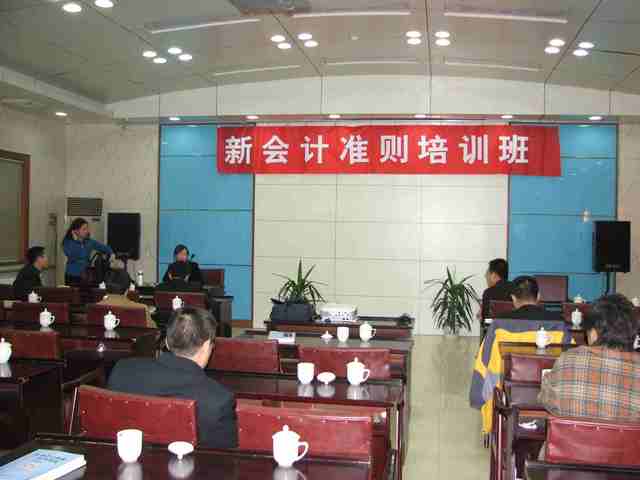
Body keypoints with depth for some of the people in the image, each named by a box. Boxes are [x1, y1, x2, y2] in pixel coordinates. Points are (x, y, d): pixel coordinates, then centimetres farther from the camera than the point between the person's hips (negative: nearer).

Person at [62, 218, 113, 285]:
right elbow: (72, 257, -22)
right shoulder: (67, 242, -6)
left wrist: (111, 254, -7)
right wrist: (75, 240, -16)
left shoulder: (90, 242, 4)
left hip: (85, 276, 3)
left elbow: (105, 248, 13)